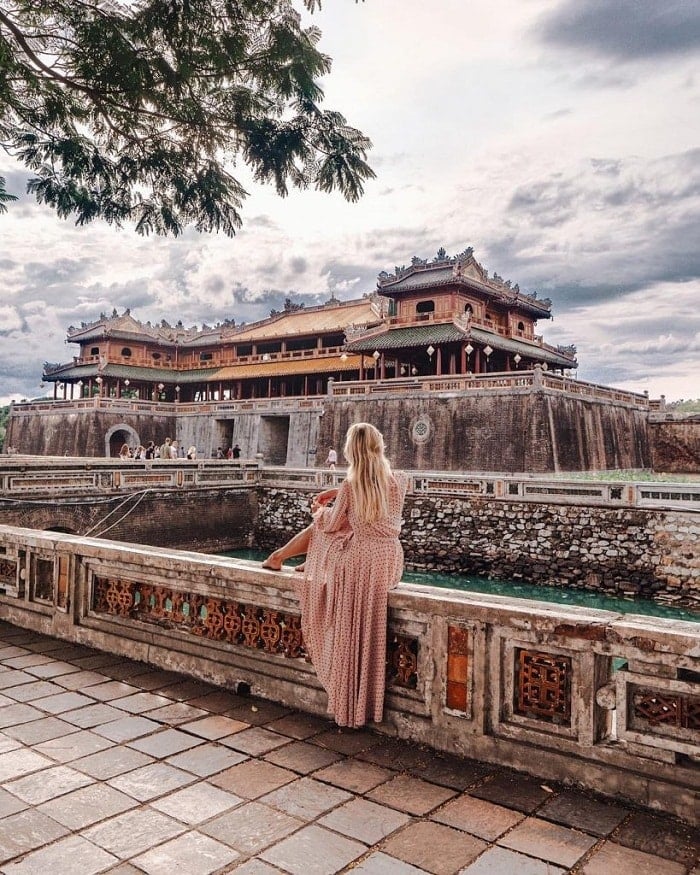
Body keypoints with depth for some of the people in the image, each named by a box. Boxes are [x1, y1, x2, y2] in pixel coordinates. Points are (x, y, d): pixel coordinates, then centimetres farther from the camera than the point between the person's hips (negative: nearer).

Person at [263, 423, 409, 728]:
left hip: (360, 563, -4)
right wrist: (336, 493, 18)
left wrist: (320, 510, 22)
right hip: (391, 562, 4)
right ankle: (280, 556, 48)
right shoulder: (399, 480, -5)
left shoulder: (350, 486, -15)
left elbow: (331, 525, 1)